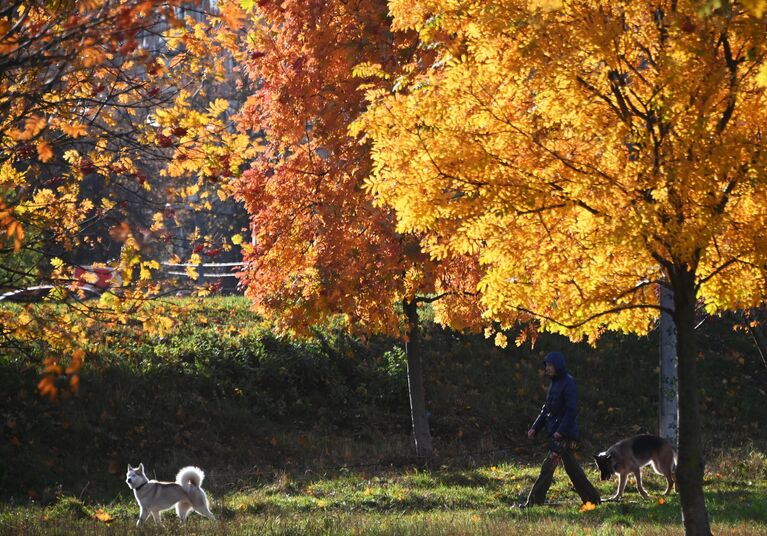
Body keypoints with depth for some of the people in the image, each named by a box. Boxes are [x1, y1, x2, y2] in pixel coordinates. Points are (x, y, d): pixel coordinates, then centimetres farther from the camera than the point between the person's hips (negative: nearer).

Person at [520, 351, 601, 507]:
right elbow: (547, 408, 21)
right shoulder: (554, 383, 15)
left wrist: (561, 431, -23)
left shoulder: (568, 383, -14)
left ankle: (534, 502, -13)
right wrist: (535, 428, 13)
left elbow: (572, 411, -19)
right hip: (556, 432, 10)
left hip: (565, 435, -10)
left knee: (548, 467, -12)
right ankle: (593, 498, 21)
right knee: (572, 468, 14)